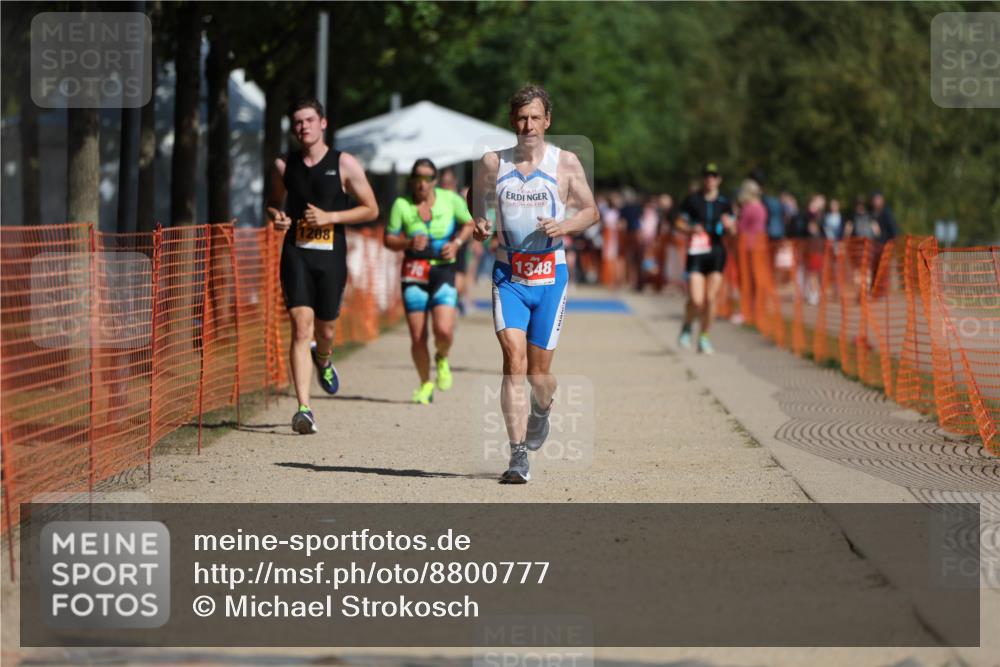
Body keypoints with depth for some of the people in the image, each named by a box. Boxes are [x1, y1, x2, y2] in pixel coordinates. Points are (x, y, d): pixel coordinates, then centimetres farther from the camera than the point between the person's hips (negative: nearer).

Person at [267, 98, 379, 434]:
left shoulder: (344, 164, 0)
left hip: (331, 255, 0)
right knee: (301, 328, -14)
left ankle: (323, 359, 51)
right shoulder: (284, 166, 7)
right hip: (296, 253, 0)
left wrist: (330, 217, -11)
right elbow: (274, 202, 24)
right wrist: (276, 216, -1)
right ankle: (304, 409, -19)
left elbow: (371, 209, 2)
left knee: (325, 330, 11)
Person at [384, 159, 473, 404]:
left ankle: (442, 358, 18)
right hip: (414, 273, 1)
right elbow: (389, 239, 4)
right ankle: (425, 384, 22)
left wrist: (456, 243, -4)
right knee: (417, 337, -1)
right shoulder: (402, 205, -1)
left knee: (444, 330, -18)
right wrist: (408, 242, -15)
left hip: (443, 271, -1)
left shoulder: (450, 199, 0)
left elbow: (469, 224, 14)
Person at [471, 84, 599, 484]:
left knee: (538, 371, 6)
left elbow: (590, 211, 7)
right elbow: (477, 195, 22)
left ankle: (541, 411, 43)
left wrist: (564, 226, -13)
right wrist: (478, 223, 0)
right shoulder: (493, 163, 3)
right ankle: (518, 457, -17)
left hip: (550, 274, 0)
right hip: (508, 275, 0)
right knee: (514, 362, -16)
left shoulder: (566, 163, 1)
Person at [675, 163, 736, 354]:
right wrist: (691, 228, -14)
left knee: (710, 299, -1)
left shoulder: (724, 203, 7)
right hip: (696, 253, -2)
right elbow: (680, 223, 6)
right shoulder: (692, 200, 1)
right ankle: (687, 328, 18)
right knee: (696, 300, -11)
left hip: (716, 253, 2)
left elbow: (733, 230, 12)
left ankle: (704, 338, 15)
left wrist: (729, 224, -11)